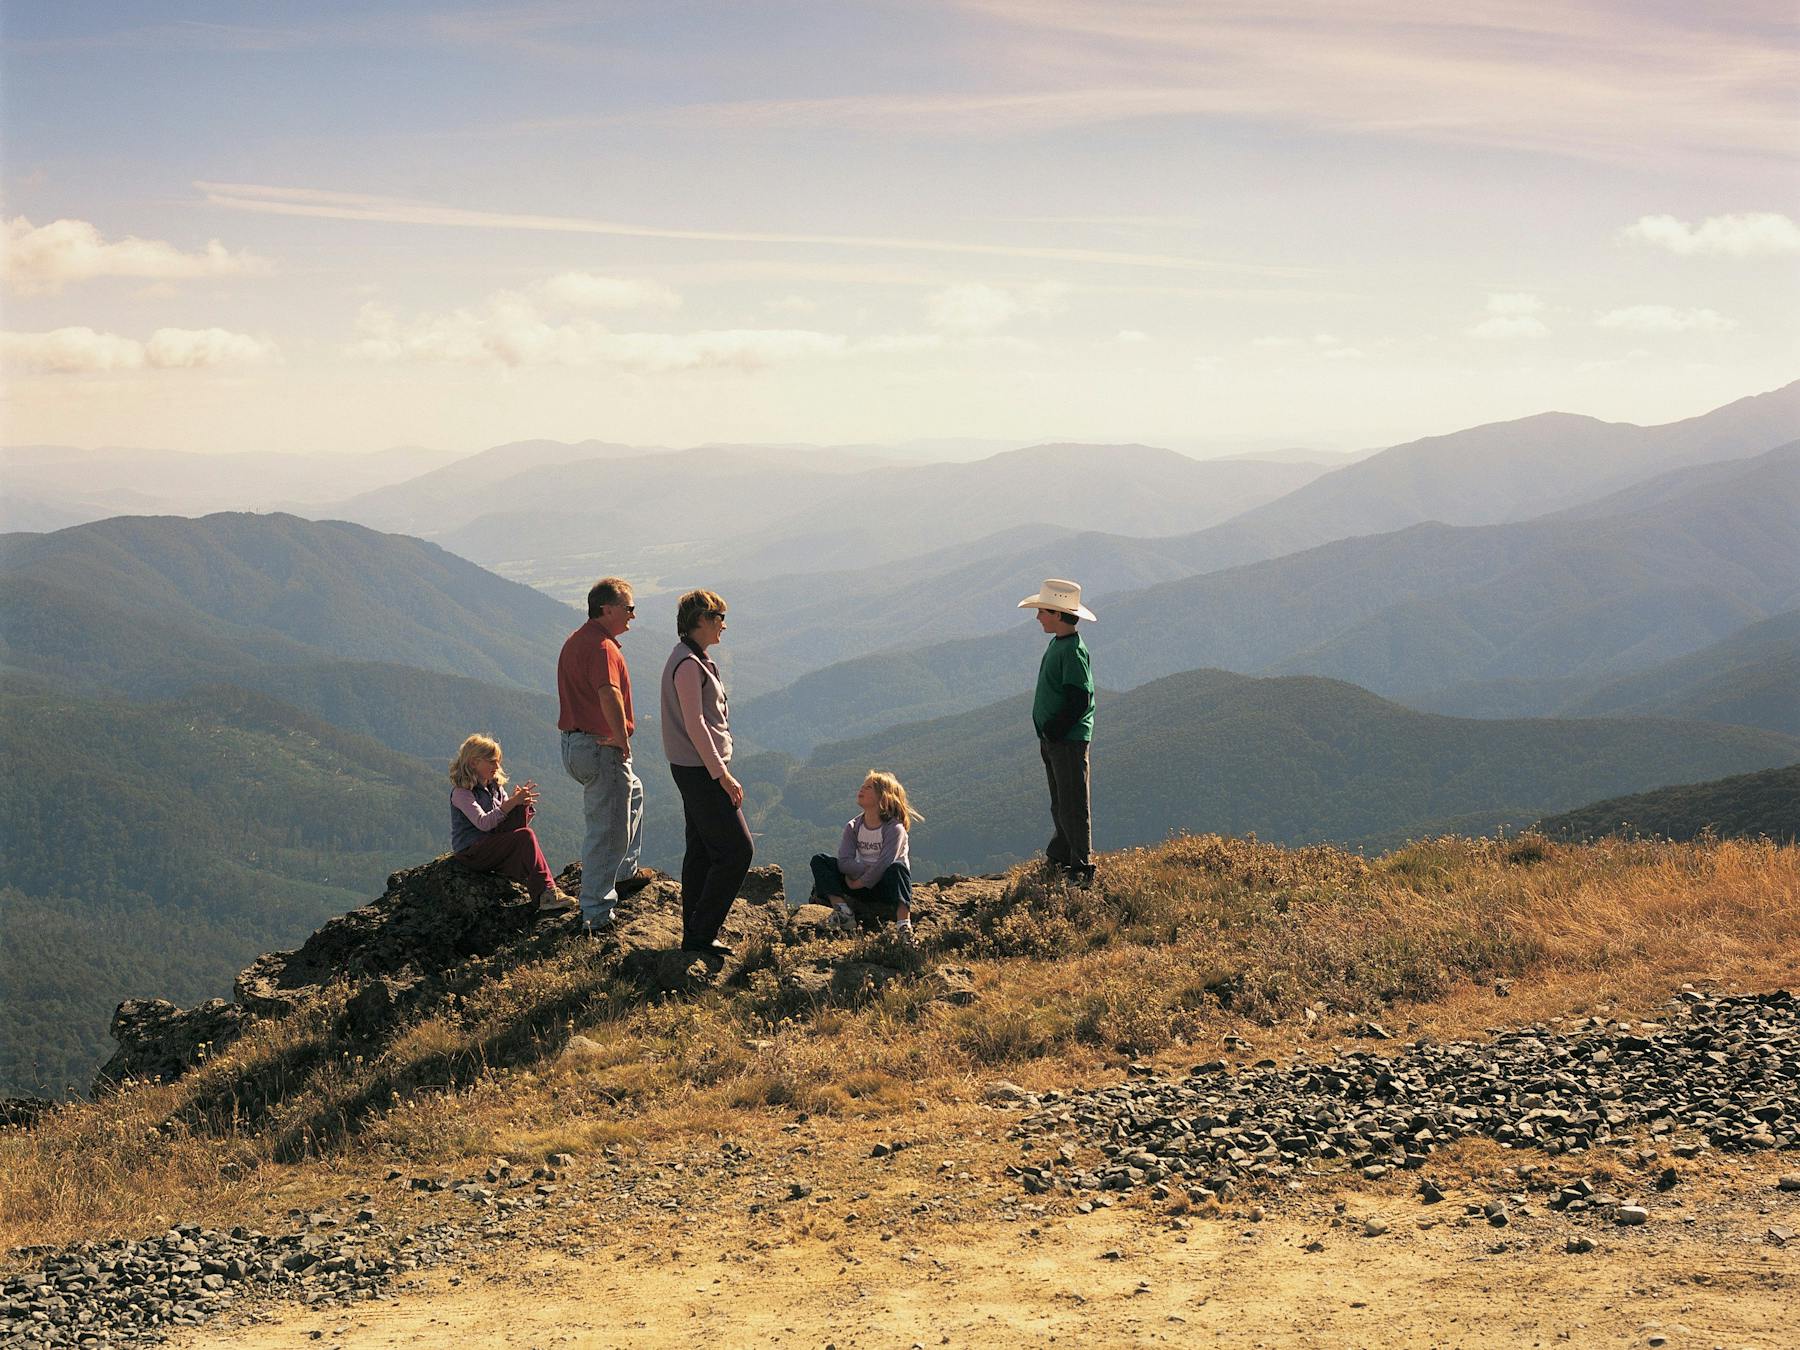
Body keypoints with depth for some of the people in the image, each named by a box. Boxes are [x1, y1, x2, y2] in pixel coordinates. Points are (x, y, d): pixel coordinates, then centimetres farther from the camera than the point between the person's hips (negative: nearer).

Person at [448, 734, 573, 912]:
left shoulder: (496, 787, 15)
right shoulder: (461, 792, -10)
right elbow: (483, 823, -25)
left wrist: (523, 802, -10)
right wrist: (512, 802, -30)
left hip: (493, 847, 7)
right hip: (471, 853, -7)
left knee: (521, 809, -16)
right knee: (525, 836, -28)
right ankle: (545, 894, -35)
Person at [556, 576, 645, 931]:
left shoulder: (576, 641, 15)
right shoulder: (602, 646, -19)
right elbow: (609, 695, -35)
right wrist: (622, 739, -23)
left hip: (574, 743, 11)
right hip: (601, 748, -11)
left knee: (631, 790, 33)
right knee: (608, 831, -5)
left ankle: (625, 871, 40)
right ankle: (597, 913, -2)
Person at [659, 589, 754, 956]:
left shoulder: (693, 660, 15)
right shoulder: (688, 664, -17)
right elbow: (695, 725, -21)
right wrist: (723, 775, -20)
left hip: (698, 770, 10)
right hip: (701, 770, -10)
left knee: (701, 850, 13)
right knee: (736, 849, -9)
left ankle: (694, 935, 17)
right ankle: (701, 934, -5)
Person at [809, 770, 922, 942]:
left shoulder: (894, 828, -13)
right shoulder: (853, 827, 2)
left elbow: (885, 863, -25)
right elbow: (844, 862, -10)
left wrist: (861, 882, -23)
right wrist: (869, 869, -23)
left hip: (887, 886, -5)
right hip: (862, 885, 5)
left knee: (897, 868, -39)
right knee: (819, 860, -10)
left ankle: (904, 926, -47)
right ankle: (845, 914, -28)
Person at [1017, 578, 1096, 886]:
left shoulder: (1073, 651, -18)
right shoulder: (1056, 644, 12)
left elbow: (1079, 701, -23)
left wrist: (1053, 732, -18)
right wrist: (1046, 735, 15)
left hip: (1069, 740, -10)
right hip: (1052, 738, 10)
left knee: (1072, 806, -6)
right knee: (1060, 805, 18)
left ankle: (1082, 869, -1)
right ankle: (1060, 858, 27)